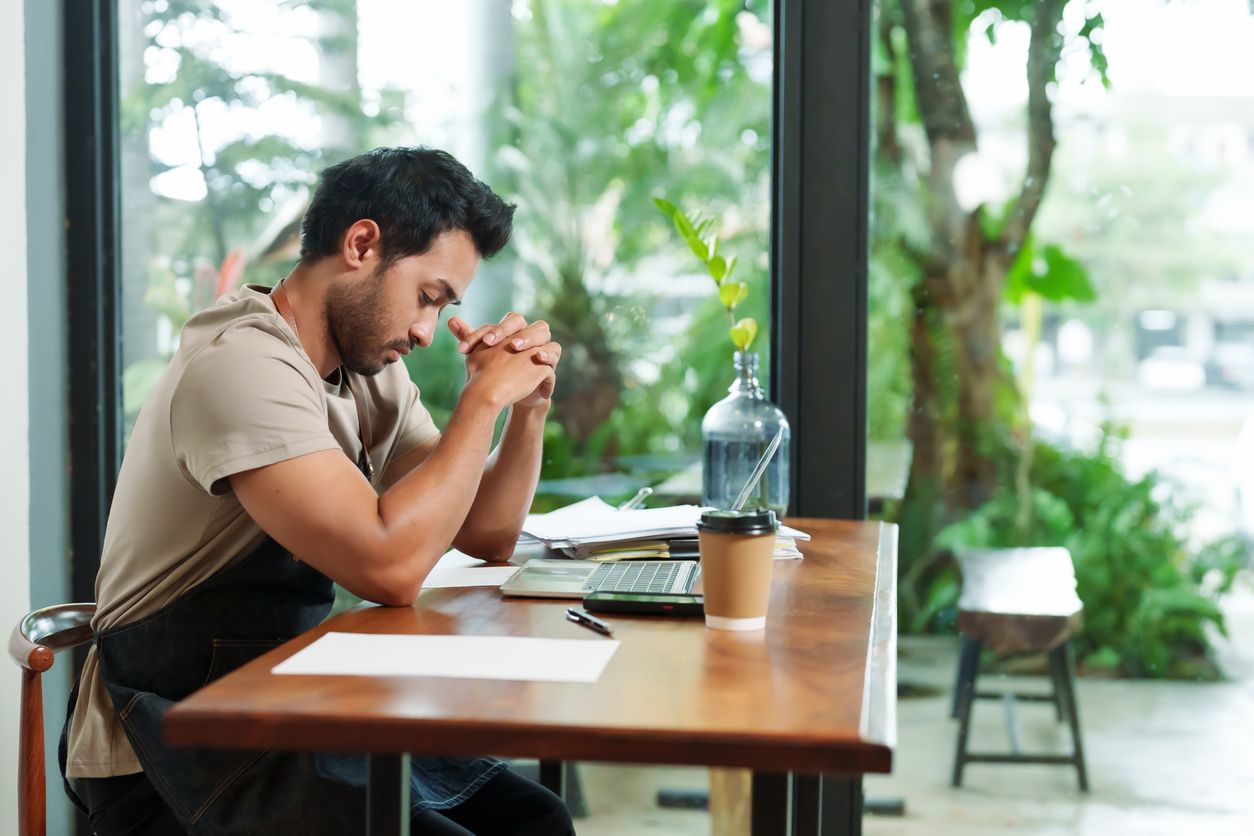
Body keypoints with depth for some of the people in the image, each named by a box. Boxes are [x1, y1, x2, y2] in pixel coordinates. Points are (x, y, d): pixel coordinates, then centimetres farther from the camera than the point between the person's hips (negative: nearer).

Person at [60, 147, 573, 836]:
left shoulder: (370, 371, 8)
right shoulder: (242, 365, -21)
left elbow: (487, 536, 14)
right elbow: (390, 567, -30)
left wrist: (529, 404, -1)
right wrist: (483, 398, -20)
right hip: (175, 754, -8)